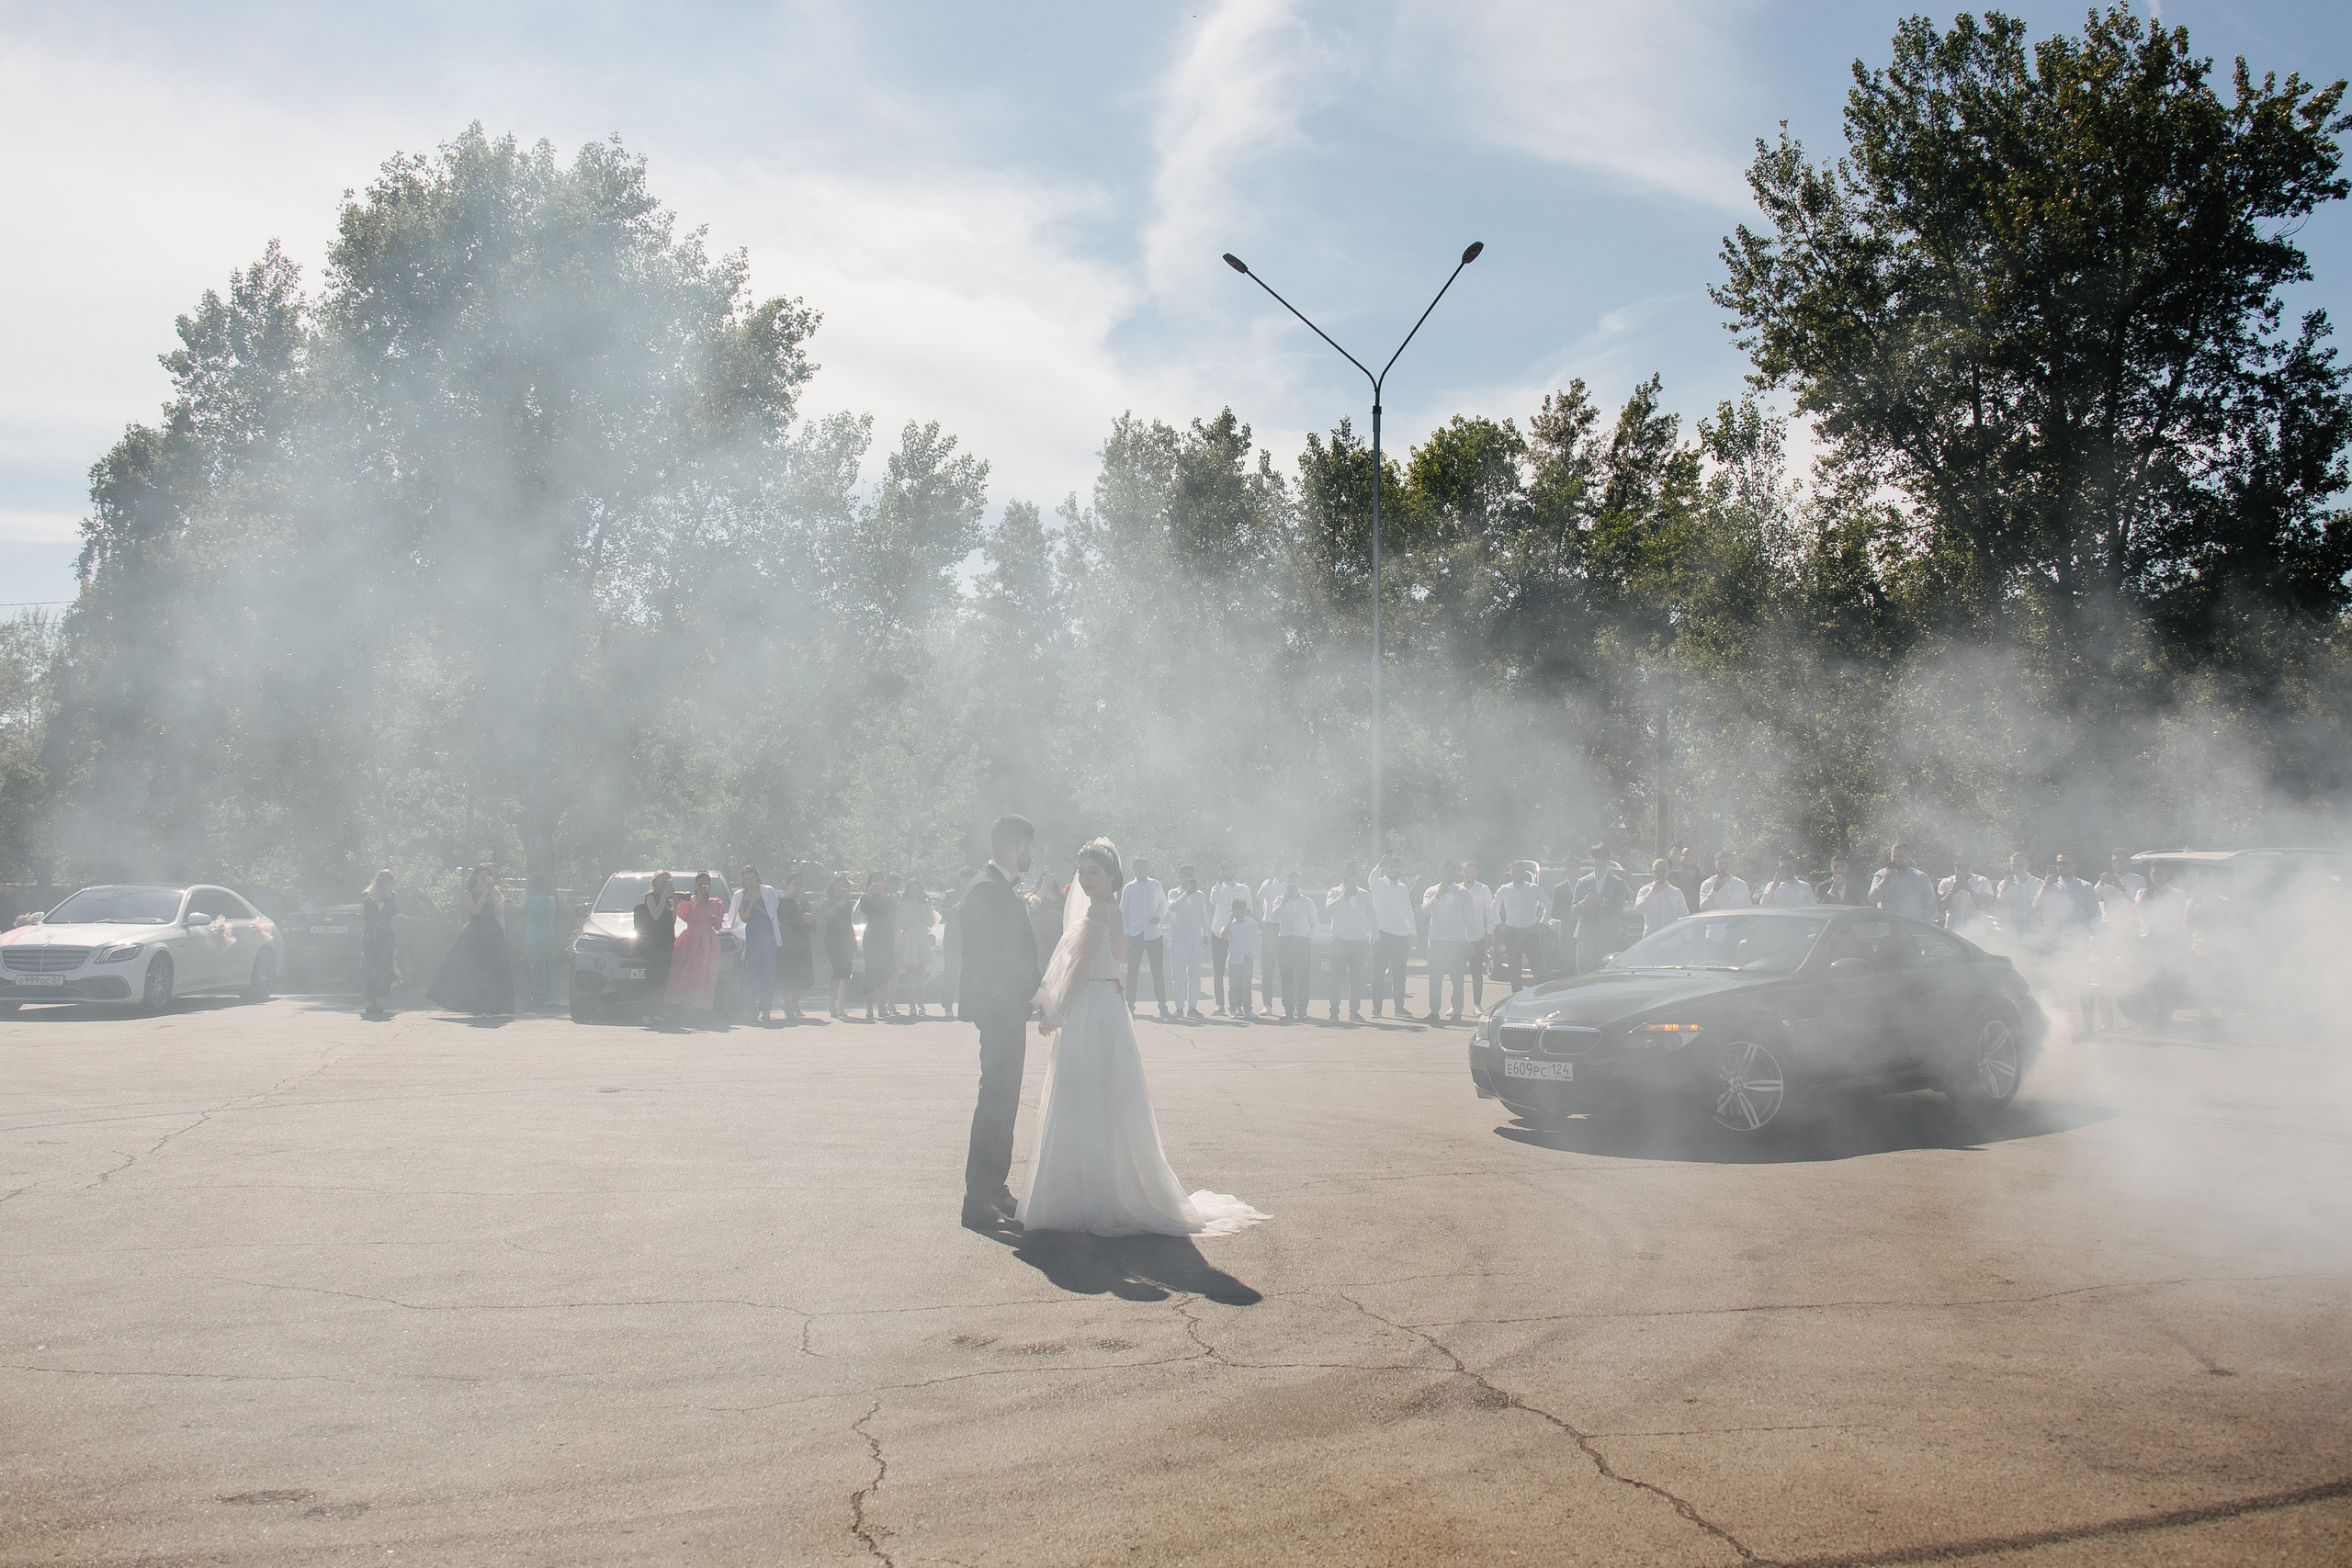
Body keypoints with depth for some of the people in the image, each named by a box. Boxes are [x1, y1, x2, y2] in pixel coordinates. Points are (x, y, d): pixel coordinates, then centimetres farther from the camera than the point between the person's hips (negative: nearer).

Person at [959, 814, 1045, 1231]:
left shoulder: (1003, 888, 15)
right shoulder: (987, 889, -17)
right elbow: (993, 958, -21)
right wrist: (1036, 993, -19)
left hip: (1009, 1010, 11)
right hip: (998, 1008, -11)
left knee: (1003, 1101, 16)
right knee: (995, 1100, -8)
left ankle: (995, 1189, 25)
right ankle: (978, 1201, -5)